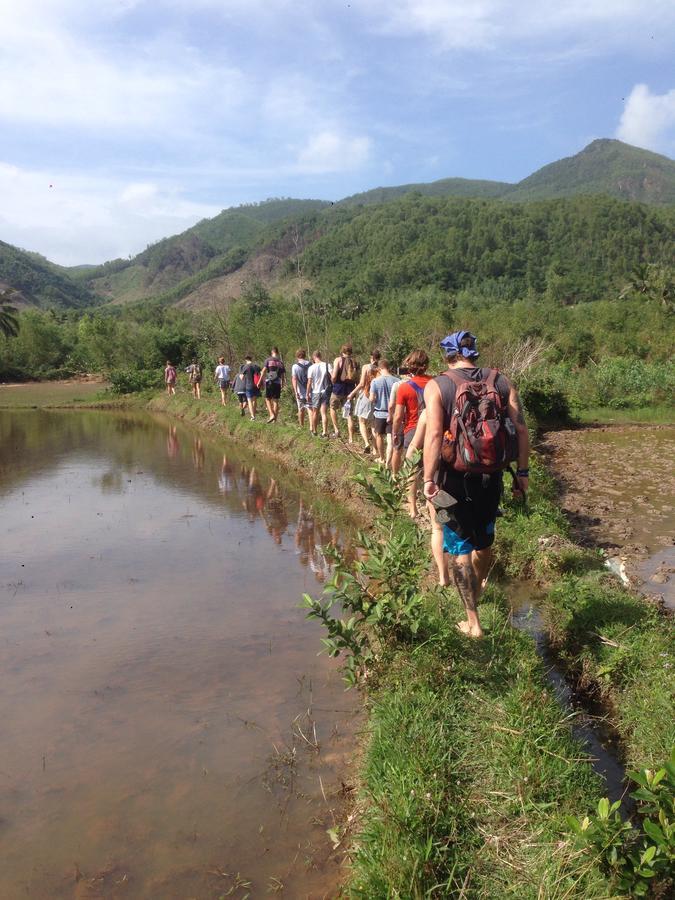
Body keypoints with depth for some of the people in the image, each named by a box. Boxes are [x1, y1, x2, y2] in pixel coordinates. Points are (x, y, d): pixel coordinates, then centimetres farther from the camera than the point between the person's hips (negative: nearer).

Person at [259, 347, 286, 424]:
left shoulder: (268, 360, -1)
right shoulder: (281, 362, 9)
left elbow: (263, 371, -9)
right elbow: (283, 374, 10)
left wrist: (260, 381, -5)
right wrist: (282, 384, 22)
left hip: (269, 382, -3)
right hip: (278, 383, 3)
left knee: (268, 399, 8)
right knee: (276, 401, 7)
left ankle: (272, 414, -11)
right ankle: (275, 419, 7)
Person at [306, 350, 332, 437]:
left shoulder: (311, 368, -9)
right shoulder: (327, 365, -6)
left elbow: (309, 382, -7)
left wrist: (307, 393, 0)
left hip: (315, 392, 0)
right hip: (325, 391, 1)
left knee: (315, 413, 14)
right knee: (324, 413, 1)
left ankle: (314, 430, 26)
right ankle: (324, 432, -4)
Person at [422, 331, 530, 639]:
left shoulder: (437, 386, -8)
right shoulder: (501, 381, 1)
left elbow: (434, 434, -19)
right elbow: (520, 429, -4)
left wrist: (429, 479, -17)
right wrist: (522, 471, 3)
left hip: (455, 477, -3)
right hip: (491, 476, 4)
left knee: (460, 548, 8)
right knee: (484, 540, 24)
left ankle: (473, 622, 12)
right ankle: (478, 588, 50)